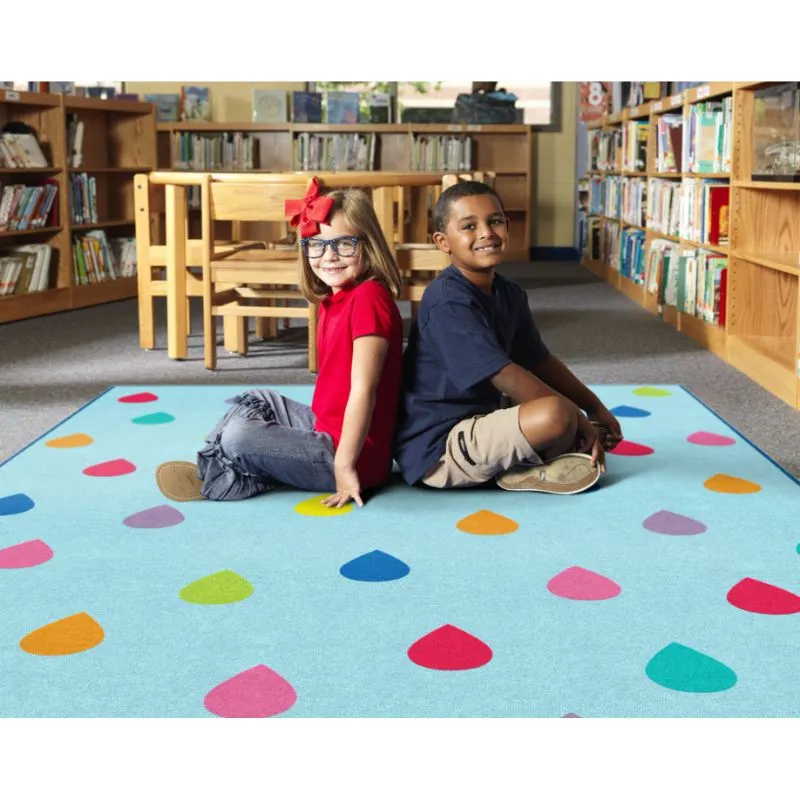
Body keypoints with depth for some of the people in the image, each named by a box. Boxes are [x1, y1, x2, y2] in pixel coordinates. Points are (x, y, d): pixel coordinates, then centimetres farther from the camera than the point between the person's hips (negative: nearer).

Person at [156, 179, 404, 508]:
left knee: (239, 437, -18)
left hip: (354, 452, -10)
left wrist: (344, 464, -24)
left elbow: (363, 390, -24)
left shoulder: (368, 298, -21)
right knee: (257, 401, 22)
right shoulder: (334, 298, 9)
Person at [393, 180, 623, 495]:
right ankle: (527, 469, -2)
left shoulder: (509, 294, 7)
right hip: (437, 449, -10)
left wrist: (594, 407, 9)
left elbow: (541, 362, 17)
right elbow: (505, 375, -25)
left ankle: (522, 462, 1)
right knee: (555, 414, -30)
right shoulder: (448, 301, -21)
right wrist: (579, 420, -19)